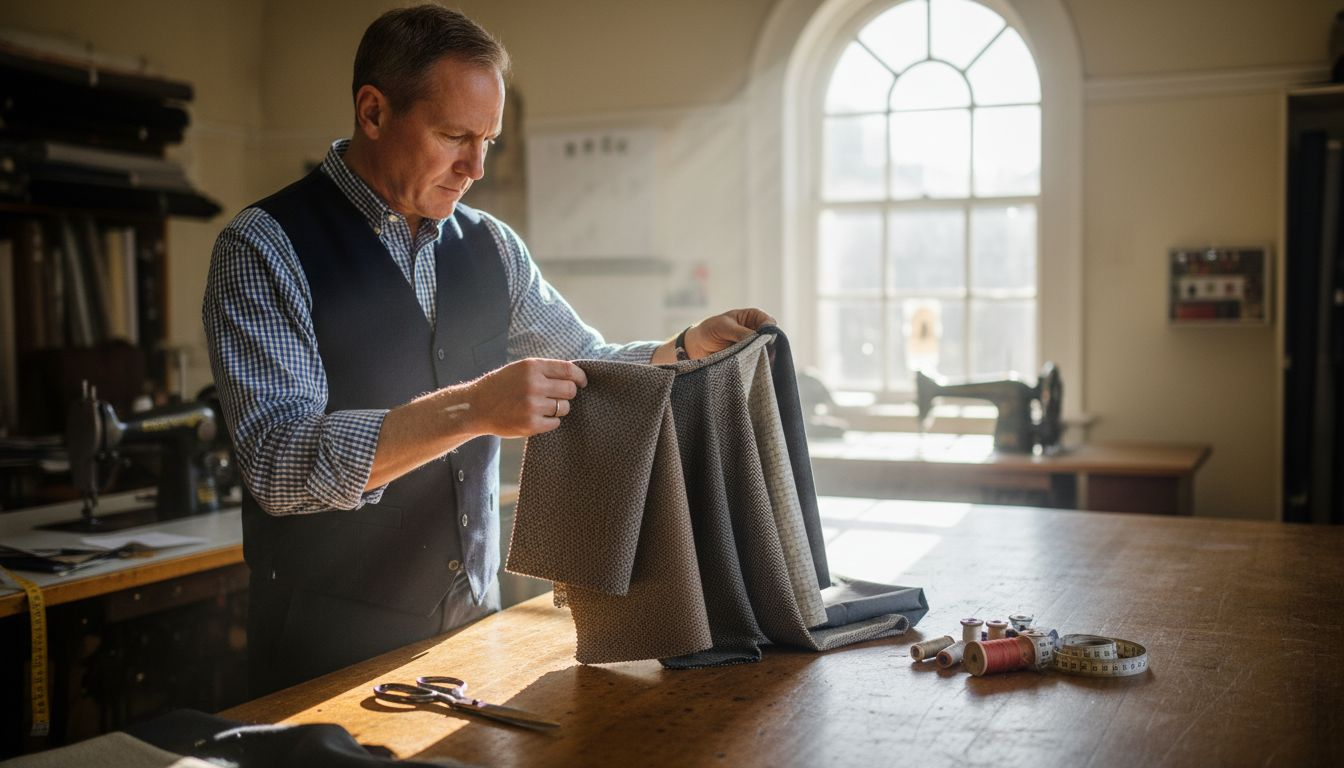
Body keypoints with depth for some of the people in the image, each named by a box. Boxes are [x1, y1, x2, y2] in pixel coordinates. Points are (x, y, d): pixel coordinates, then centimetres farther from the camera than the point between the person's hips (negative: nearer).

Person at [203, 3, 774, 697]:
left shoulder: (491, 247, 4)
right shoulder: (265, 247, -12)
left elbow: (589, 371, 15)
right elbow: (279, 463, -24)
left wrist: (688, 348, -4)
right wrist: (471, 409, -33)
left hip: (474, 616, 5)